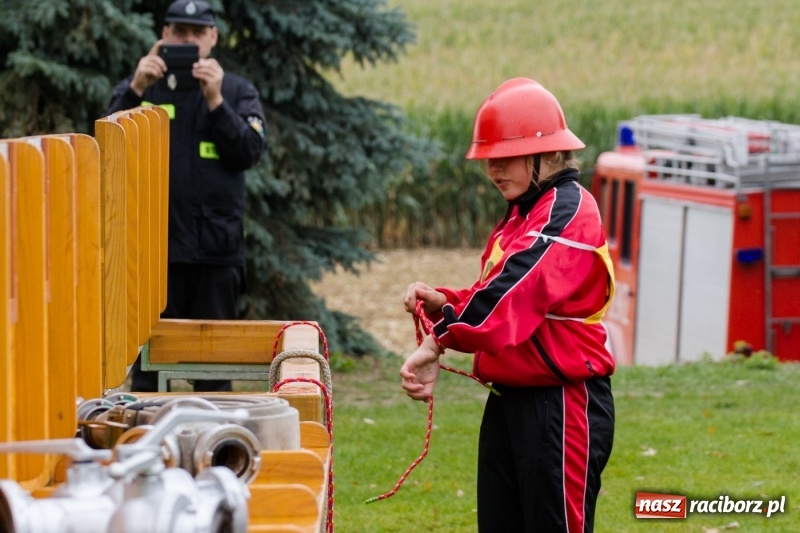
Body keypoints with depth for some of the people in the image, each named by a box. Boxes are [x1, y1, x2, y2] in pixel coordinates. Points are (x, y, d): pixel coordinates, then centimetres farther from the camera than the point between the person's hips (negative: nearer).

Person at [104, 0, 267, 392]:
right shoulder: (137, 90, 9)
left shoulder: (238, 92, 9)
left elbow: (250, 152, -4)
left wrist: (215, 101, -16)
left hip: (217, 244, 0)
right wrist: (137, 90, -16)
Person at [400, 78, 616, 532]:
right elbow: (498, 297, 20)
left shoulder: (567, 213, -15)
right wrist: (442, 304, 1)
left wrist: (440, 342, -32)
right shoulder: (523, 215, 17)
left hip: (561, 406, -10)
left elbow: (514, 292, -28)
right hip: (511, 402, 10)